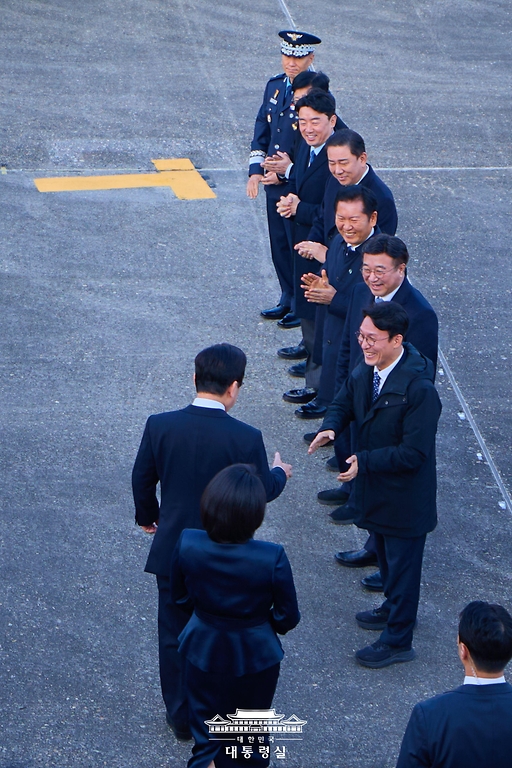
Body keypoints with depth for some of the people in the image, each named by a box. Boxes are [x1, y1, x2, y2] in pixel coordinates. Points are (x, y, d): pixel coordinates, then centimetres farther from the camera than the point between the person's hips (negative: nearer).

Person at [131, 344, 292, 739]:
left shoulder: (159, 426, -15)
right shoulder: (246, 438, -23)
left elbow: (142, 480, 0)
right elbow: (263, 492, -7)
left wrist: (148, 515, 21)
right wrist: (280, 473, 17)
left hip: (172, 552, 2)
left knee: (175, 636, 19)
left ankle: (181, 716, 32)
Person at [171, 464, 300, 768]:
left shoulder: (187, 545, -23)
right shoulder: (272, 558, -31)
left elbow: (181, 598, -5)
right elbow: (288, 617, -17)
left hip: (204, 649, 1)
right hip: (255, 655, -1)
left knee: (205, 733, 24)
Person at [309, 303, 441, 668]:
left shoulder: (419, 390, -31)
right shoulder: (366, 370, -7)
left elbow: (413, 453, -30)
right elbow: (344, 401, 10)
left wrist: (364, 460, -30)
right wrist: (331, 428, -12)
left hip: (405, 496, -8)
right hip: (375, 487, 8)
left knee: (402, 565, 9)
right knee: (386, 555, 28)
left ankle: (398, 640, 24)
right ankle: (395, 609, 51)